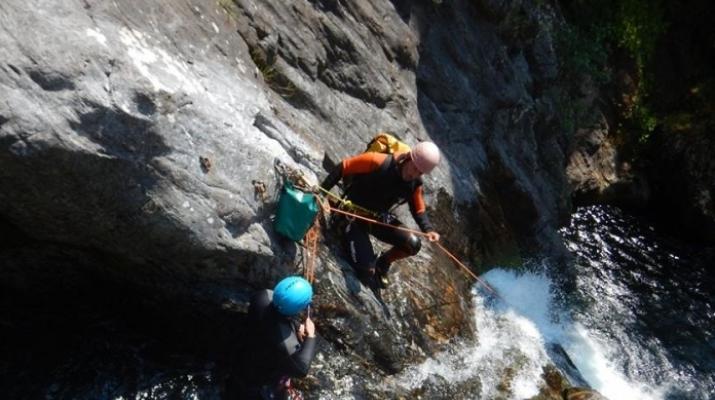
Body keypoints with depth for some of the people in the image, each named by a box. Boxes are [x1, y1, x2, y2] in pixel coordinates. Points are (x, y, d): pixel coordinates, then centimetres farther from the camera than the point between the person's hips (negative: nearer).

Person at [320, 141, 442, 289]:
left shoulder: (415, 183, -10)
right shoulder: (378, 162, -28)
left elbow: (418, 209, 2)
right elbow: (343, 167, -19)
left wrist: (428, 229, -16)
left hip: (380, 218, 5)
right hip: (354, 216, -5)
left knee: (413, 244, -16)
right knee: (367, 270, -17)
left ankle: (383, 263, 15)